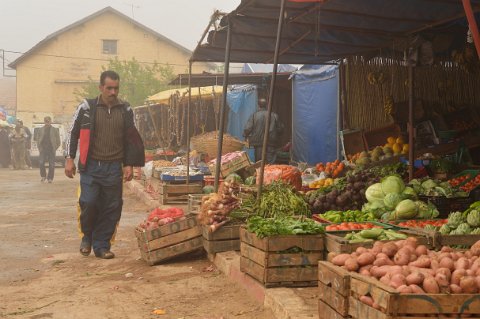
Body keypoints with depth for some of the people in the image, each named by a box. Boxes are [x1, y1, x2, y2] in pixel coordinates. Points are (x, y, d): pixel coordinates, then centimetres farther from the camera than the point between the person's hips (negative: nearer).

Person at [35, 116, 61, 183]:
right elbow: (37, 139, 15)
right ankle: (43, 176, 9)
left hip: (51, 150, -1)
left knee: (51, 165, 0)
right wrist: (40, 148, 5)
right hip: (43, 149, 1)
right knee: (40, 163, -11)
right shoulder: (40, 130, 10)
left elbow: (58, 142, 5)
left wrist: (54, 148, -1)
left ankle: (50, 178, 11)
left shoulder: (55, 130, 4)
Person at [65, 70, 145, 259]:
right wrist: (69, 158, 1)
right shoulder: (86, 107, 1)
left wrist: (129, 164, 5)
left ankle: (102, 245, 15)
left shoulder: (125, 110, 6)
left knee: (112, 208, 2)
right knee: (88, 203, -10)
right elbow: (73, 133, 7)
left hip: (114, 168, 2)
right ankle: (87, 236, 17)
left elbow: (130, 139, 11)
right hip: (90, 166, -2)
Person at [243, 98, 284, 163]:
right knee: (271, 163, 0)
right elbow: (280, 129, 6)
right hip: (271, 144, 1)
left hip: (258, 144, 0)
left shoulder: (254, 115, -4)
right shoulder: (274, 115, 1)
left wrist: (246, 136, 12)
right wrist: (276, 137, 24)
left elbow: (247, 129, -7)